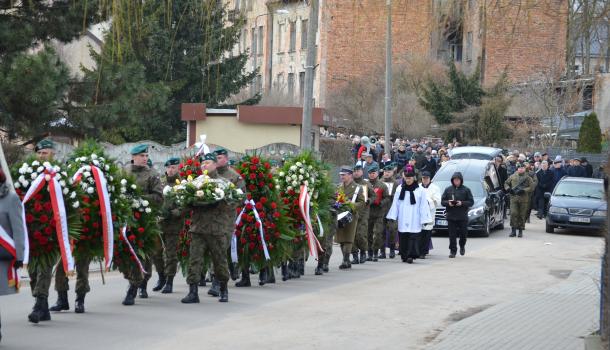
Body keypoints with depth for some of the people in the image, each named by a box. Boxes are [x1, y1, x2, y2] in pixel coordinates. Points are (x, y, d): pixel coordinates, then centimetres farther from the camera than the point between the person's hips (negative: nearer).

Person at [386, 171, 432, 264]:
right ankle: (404, 255, 11)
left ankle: (411, 255, -13)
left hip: (414, 221, -3)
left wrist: (424, 219, -6)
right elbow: (395, 204, 9)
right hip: (402, 220, 3)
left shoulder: (420, 190, 0)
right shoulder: (399, 189, 7)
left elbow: (423, 206, -1)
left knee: (413, 237, -11)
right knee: (403, 237, 2)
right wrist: (392, 216, 3)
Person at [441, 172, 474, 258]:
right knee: (452, 235, -2)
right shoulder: (448, 189, 7)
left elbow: (471, 202, 0)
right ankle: (452, 251, 4)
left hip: (462, 216, -1)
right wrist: (448, 203, -13)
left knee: (463, 234, 6)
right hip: (451, 216, 1)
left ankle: (462, 246, 34)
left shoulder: (466, 190, 3)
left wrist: (462, 203, -15)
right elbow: (442, 201, 8)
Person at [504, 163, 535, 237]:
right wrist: (508, 189, -3)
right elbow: (506, 184, 18)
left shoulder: (528, 177, 5)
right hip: (514, 198, 1)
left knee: (522, 215, 3)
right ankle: (513, 230, -4)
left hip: (524, 199, -1)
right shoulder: (512, 177, 10)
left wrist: (523, 190, -14)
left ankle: (520, 231, 10)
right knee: (513, 214, -10)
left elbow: (531, 187, -2)